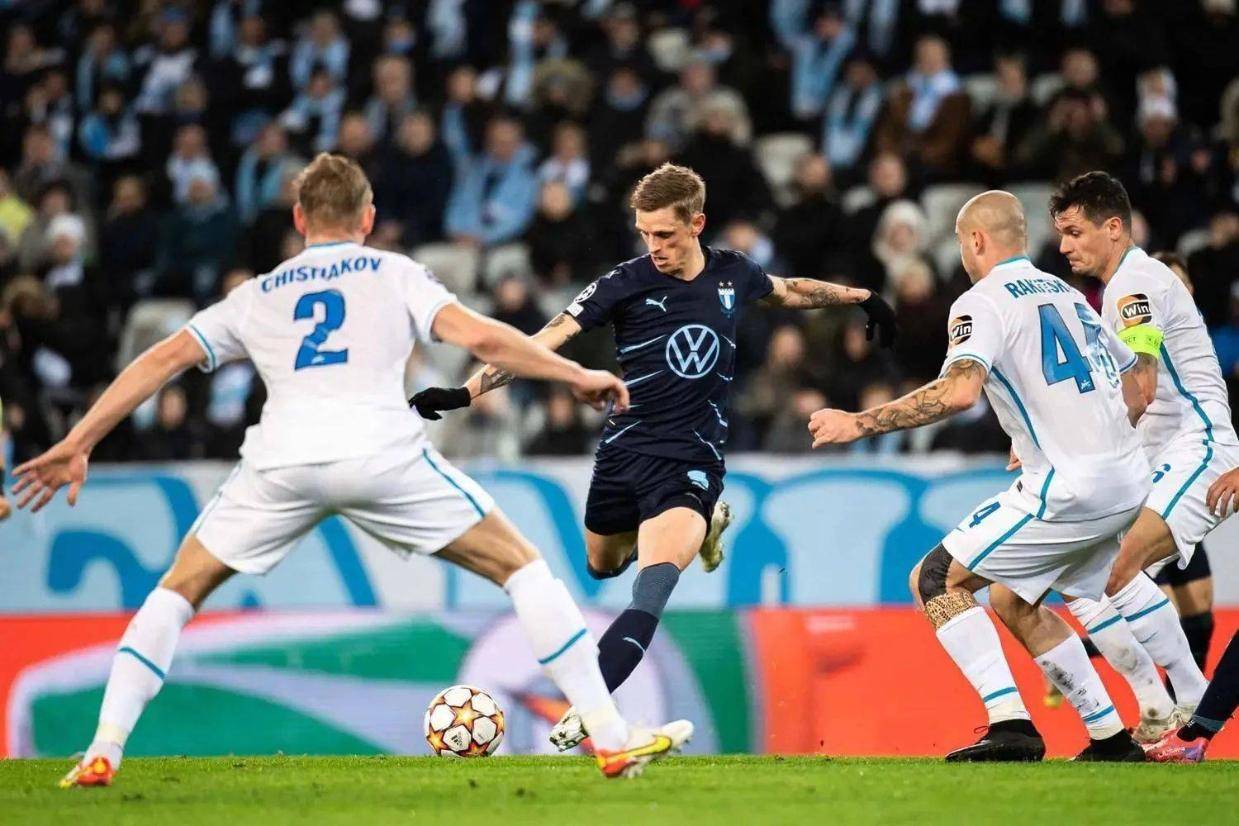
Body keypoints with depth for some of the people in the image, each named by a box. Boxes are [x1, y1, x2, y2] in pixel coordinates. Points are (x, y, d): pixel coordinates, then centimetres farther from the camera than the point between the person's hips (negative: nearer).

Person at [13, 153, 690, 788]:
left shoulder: (257, 295, 29)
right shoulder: (393, 273, 23)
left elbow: (163, 359, 23)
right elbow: (477, 336, 8)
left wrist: (75, 446, 24)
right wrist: (578, 376, 17)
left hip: (282, 453, 2)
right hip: (381, 449, -2)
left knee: (179, 589, 22)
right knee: (519, 568, 12)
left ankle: (102, 752, 8)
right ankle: (612, 741, 5)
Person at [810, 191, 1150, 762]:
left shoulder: (983, 302, -6)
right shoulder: (1068, 295, 20)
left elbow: (959, 391, -24)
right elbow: (1134, 398, 24)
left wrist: (860, 423, -19)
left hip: (1068, 488, -9)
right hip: (1127, 483, 9)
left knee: (935, 579, -1)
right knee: (1014, 601, 24)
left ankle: (1011, 726, -14)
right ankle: (1111, 739, 20)